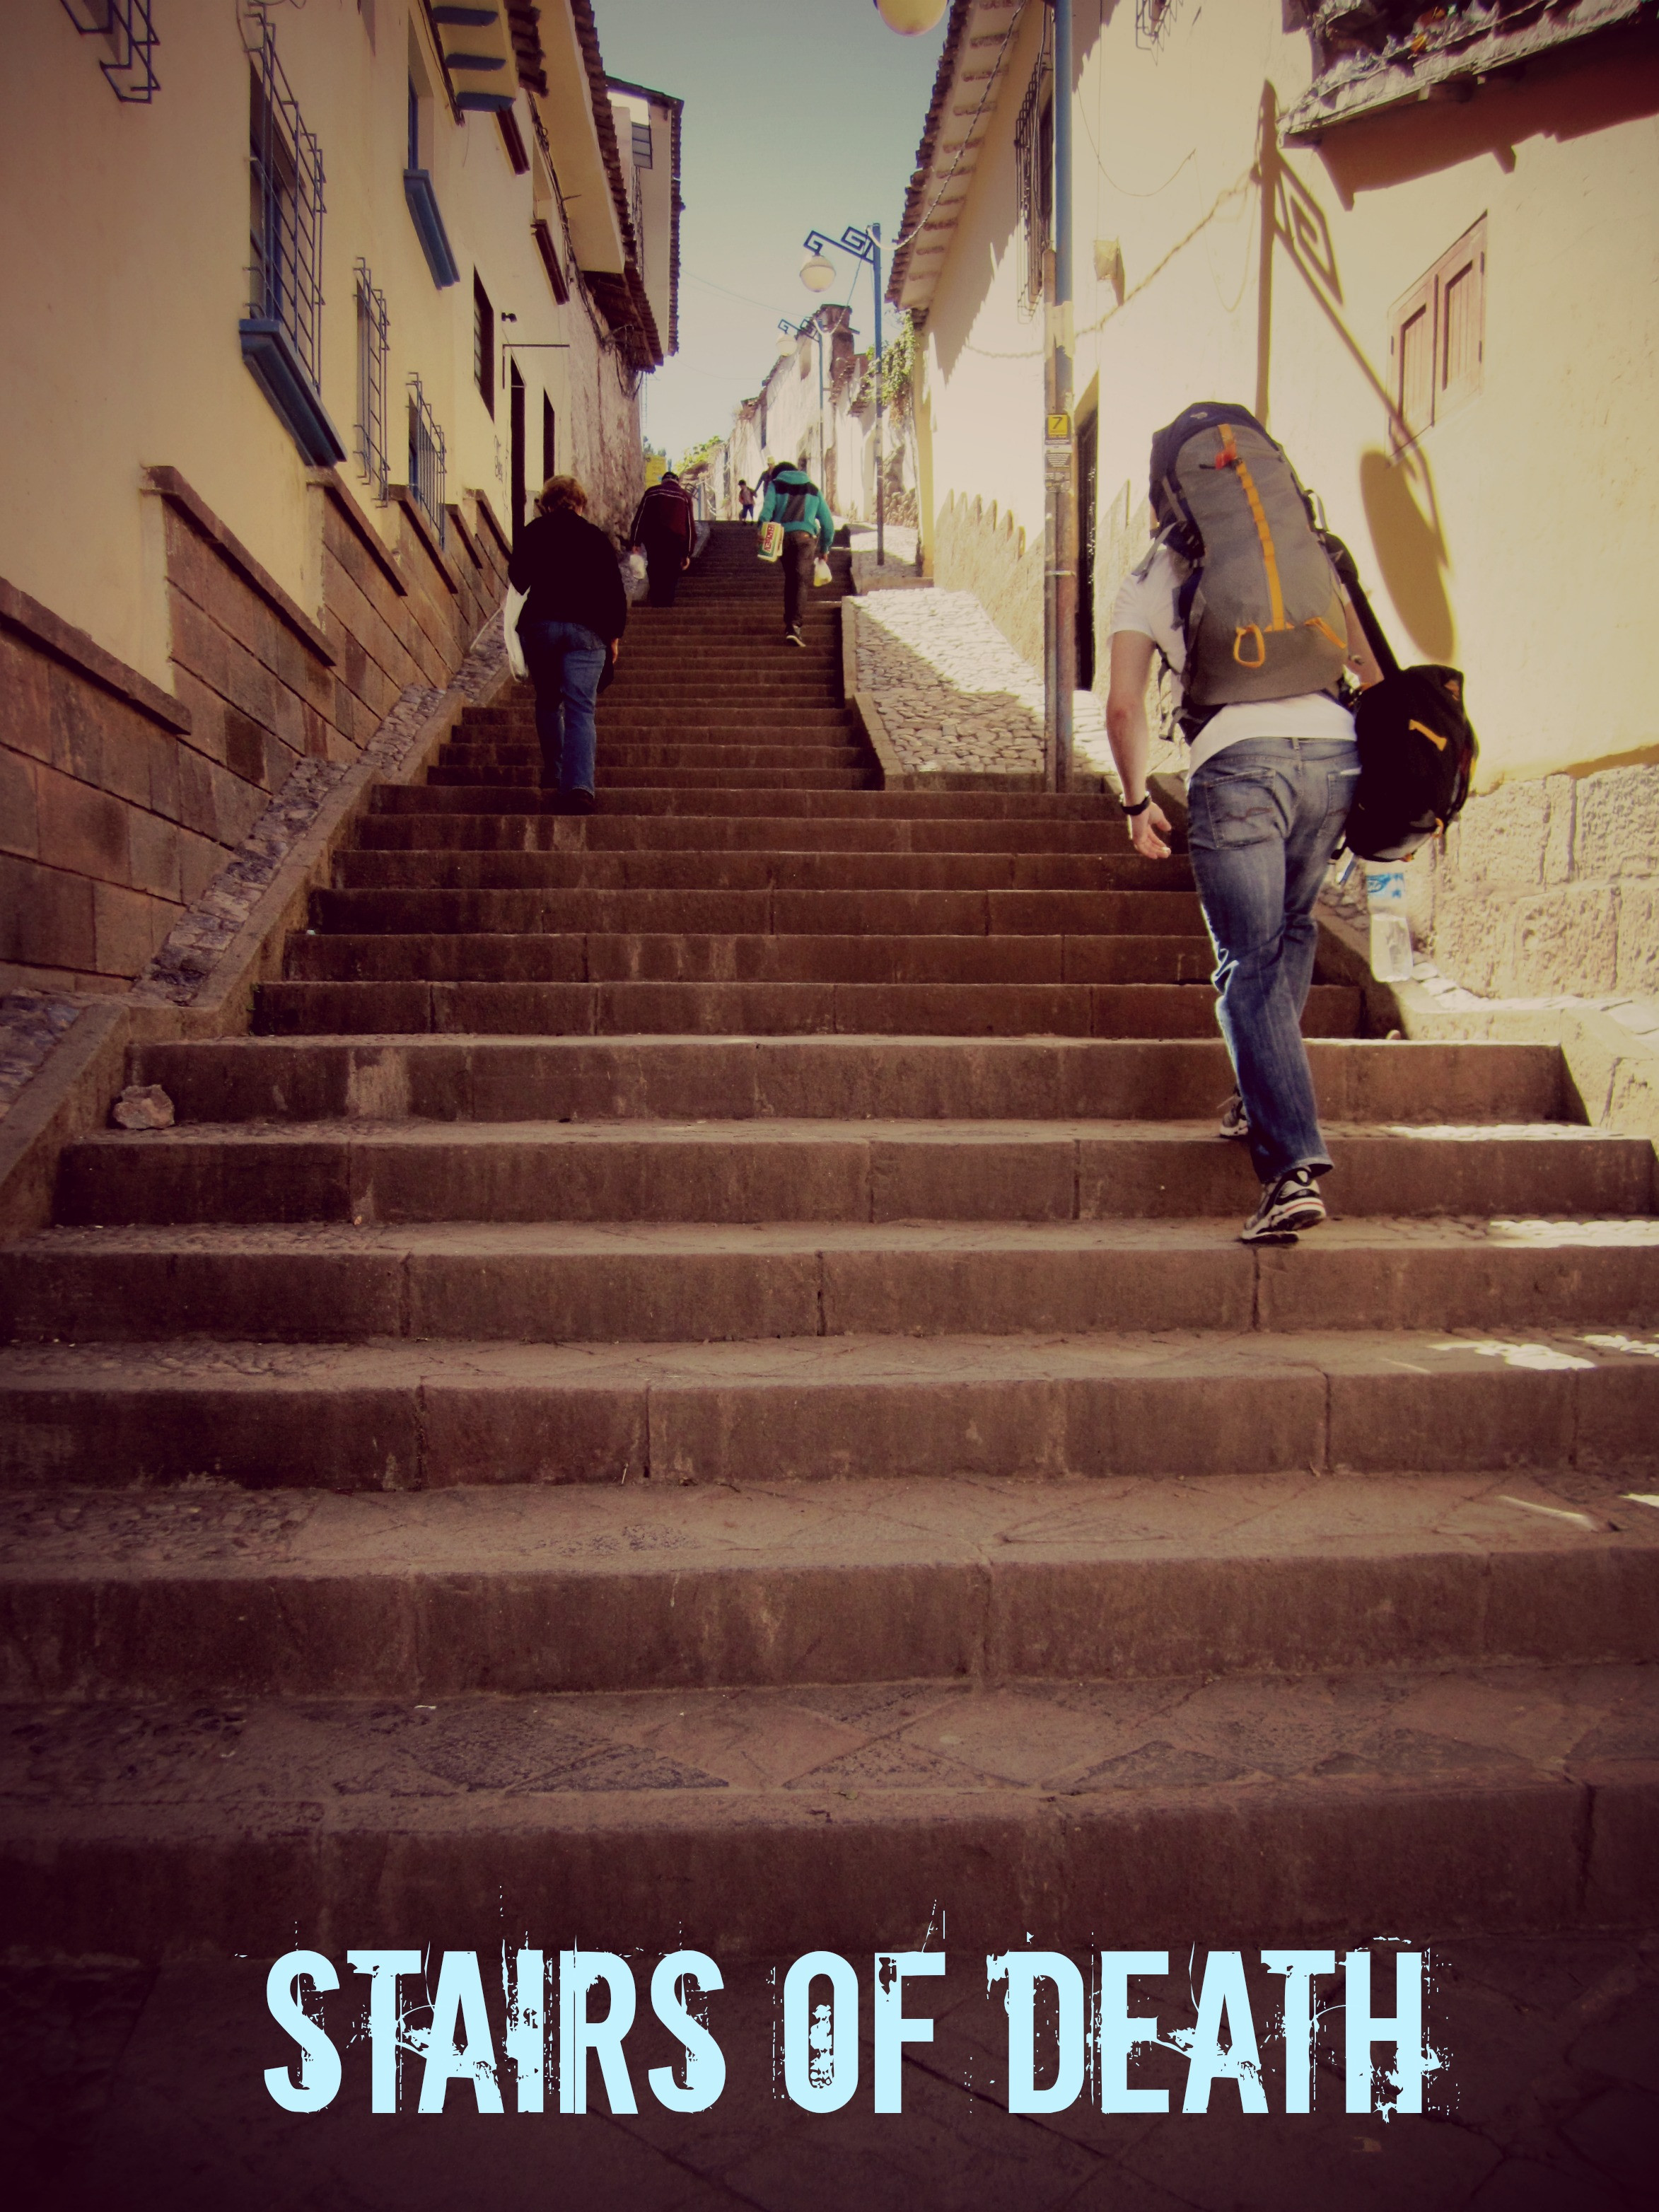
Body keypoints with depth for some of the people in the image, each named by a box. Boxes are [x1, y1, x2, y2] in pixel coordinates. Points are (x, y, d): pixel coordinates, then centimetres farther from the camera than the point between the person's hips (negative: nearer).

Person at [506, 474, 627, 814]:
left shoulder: (531, 534, 6)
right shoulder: (596, 538, 6)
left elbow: (517, 581, 15)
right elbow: (615, 592, 5)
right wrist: (614, 635, 13)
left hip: (539, 624, 1)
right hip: (586, 629, -1)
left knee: (548, 702, 21)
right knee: (580, 709, -6)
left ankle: (553, 773, 25)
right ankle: (578, 784, -22)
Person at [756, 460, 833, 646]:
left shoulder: (776, 485, 18)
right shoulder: (813, 489, 24)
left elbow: (768, 507, -5)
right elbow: (828, 522, 20)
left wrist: (762, 529, -19)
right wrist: (825, 549, 28)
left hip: (781, 536, 1)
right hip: (805, 536, -1)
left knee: (789, 579, 18)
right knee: (799, 581, -8)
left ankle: (789, 623, 19)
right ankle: (794, 625, -24)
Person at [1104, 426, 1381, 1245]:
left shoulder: (1149, 579, 18)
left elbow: (1124, 707, 10)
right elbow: (1371, 661, 20)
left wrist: (1138, 801, 22)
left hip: (1237, 762, -4)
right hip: (1334, 750, 4)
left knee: (1250, 965, -2)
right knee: (1292, 931, 25)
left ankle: (1293, 1162, -14)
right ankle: (1264, 1101, 28)